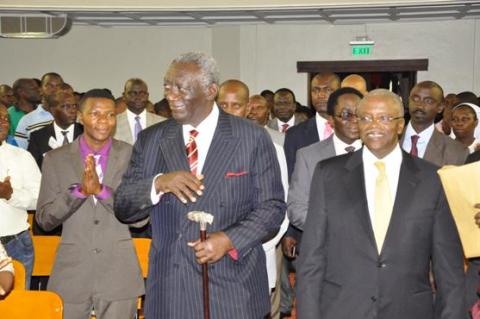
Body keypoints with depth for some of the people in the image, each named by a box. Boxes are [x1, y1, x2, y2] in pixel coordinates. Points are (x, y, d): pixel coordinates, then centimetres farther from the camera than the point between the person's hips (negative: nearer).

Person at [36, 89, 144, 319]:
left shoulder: (131, 155, 1)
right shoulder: (56, 159, 3)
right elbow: (44, 220, 1)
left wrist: (102, 190, -18)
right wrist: (79, 190, -15)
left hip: (119, 274, -1)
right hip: (71, 272, 1)